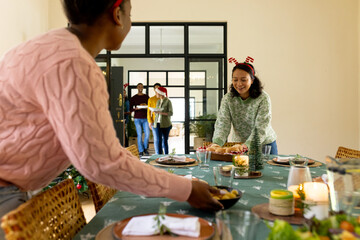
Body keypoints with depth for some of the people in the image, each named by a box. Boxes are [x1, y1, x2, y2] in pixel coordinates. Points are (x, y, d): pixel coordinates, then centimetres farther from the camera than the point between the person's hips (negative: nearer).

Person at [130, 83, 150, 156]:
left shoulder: (146, 97, 10)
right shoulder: (133, 98, 6)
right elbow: (131, 109, 2)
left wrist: (146, 106, -9)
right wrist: (137, 108, -16)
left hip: (145, 118, 1)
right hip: (137, 119, -1)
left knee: (147, 134, -5)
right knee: (139, 135, -1)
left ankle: (145, 148, 16)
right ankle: (141, 151, 7)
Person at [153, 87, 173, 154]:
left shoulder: (168, 101, -5)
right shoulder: (158, 101, 14)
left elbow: (170, 113, -10)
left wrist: (161, 113, -21)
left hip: (165, 124, -5)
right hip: (158, 123, 5)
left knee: (165, 141, 0)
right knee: (159, 140, -1)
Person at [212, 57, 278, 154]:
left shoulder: (263, 99, -14)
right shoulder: (227, 99, -6)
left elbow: (261, 129, -21)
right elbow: (222, 125, -13)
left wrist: (247, 146, -37)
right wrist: (216, 143, -32)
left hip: (265, 145, -2)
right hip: (239, 145, 2)